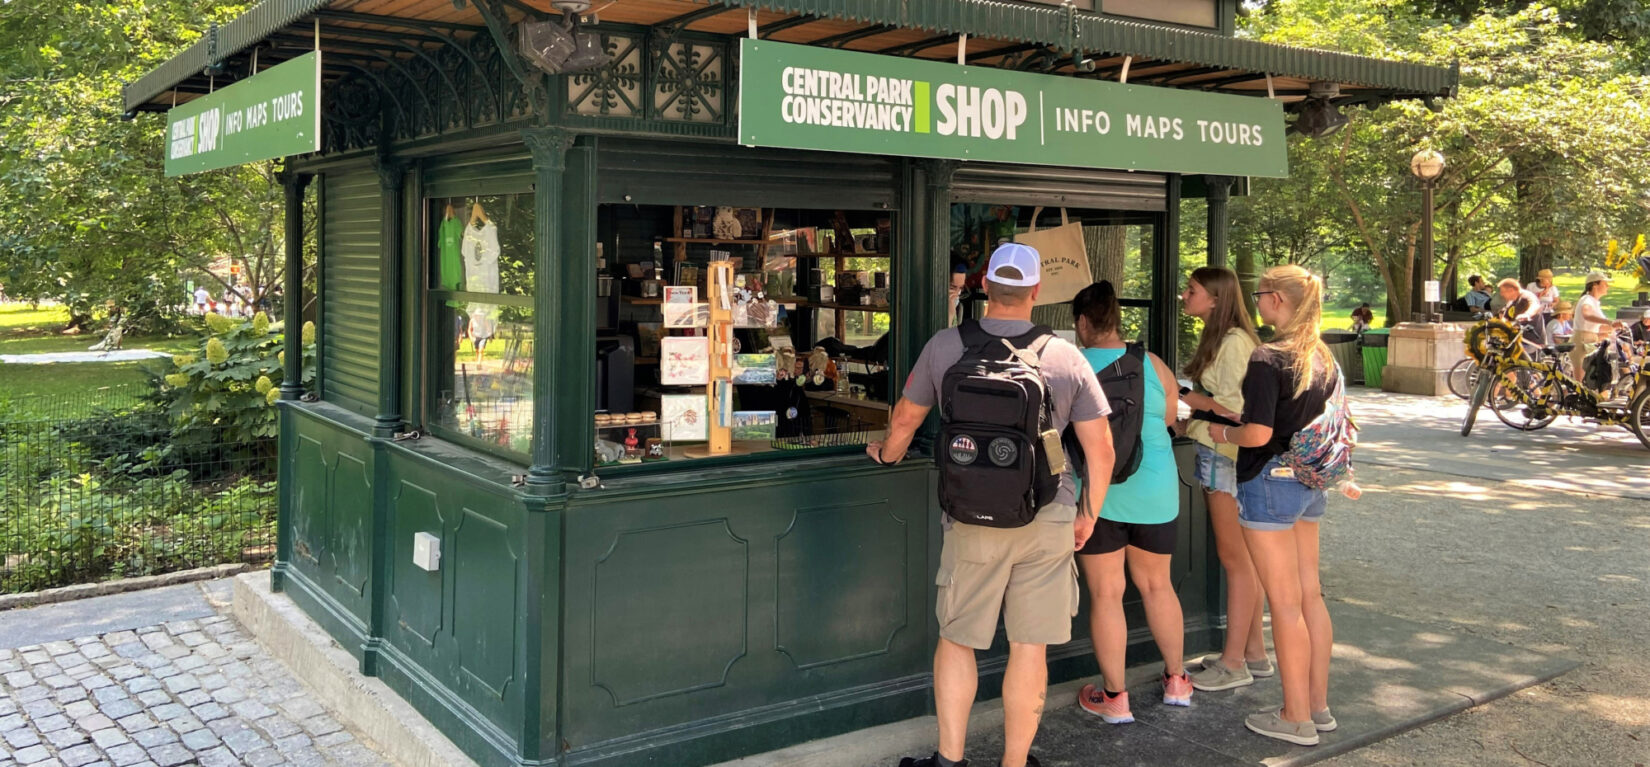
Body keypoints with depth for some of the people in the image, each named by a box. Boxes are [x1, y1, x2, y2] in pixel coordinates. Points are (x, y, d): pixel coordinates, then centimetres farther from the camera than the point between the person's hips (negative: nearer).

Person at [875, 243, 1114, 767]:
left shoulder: (945, 346, -3)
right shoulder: (1067, 357, -3)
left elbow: (905, 418, 10)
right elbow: (1101, 451, 0)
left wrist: (887, 453, 32)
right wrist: (1088, 516, 14)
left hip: (973, 522, 0)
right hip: (1049, 522, 1)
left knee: (956, 639, 14)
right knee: (1029, 649, 10)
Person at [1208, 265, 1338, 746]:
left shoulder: (1267, 359, -18)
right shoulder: (1323, 358, 7)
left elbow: (1258, 433, -23)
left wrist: (1224, 433, -4)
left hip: (1270, 480, -8)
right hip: (1310, 483, 8)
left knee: (1285, 602, 0)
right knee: (1310, 594, 14)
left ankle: (1296, 719, 9)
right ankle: (1318, 705, 24)